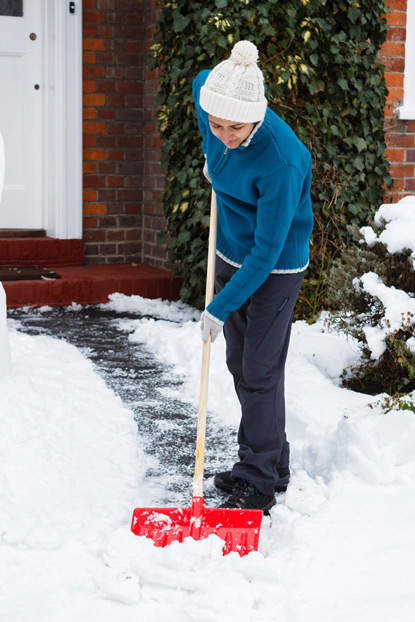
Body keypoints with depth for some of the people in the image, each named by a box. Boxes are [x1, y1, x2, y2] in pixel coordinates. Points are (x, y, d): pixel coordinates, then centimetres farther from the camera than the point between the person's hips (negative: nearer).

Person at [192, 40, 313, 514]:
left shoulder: (282, 161, -34)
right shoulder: (211, 92, -14)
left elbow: (267, 251, -29)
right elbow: (200, 81, 15)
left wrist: (221, 307, -25)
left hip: (275, 269, -8)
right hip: (231, 255, 8)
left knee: (260, 373, -4)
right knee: (239, 365, 15)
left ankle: (261, 483, 7)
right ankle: (270, 462, 31)